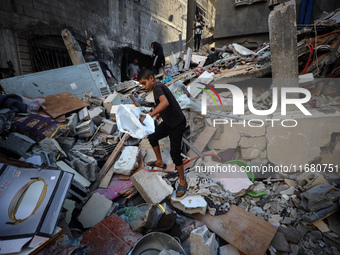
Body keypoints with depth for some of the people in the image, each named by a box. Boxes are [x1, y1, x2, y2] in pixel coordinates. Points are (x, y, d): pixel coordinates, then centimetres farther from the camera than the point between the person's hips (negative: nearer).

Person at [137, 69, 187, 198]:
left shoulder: (157, 87, -20)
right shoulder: (159, 87, 10)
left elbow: (165, 103, -41)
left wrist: (149, 116, -43)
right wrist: (157, 115, 20)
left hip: (177, 124, -10)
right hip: (168, 122, 10)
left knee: (174, 153, -8)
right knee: (152, 137, 19)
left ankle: (182, 182, 10)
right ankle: (160, 162, 38)